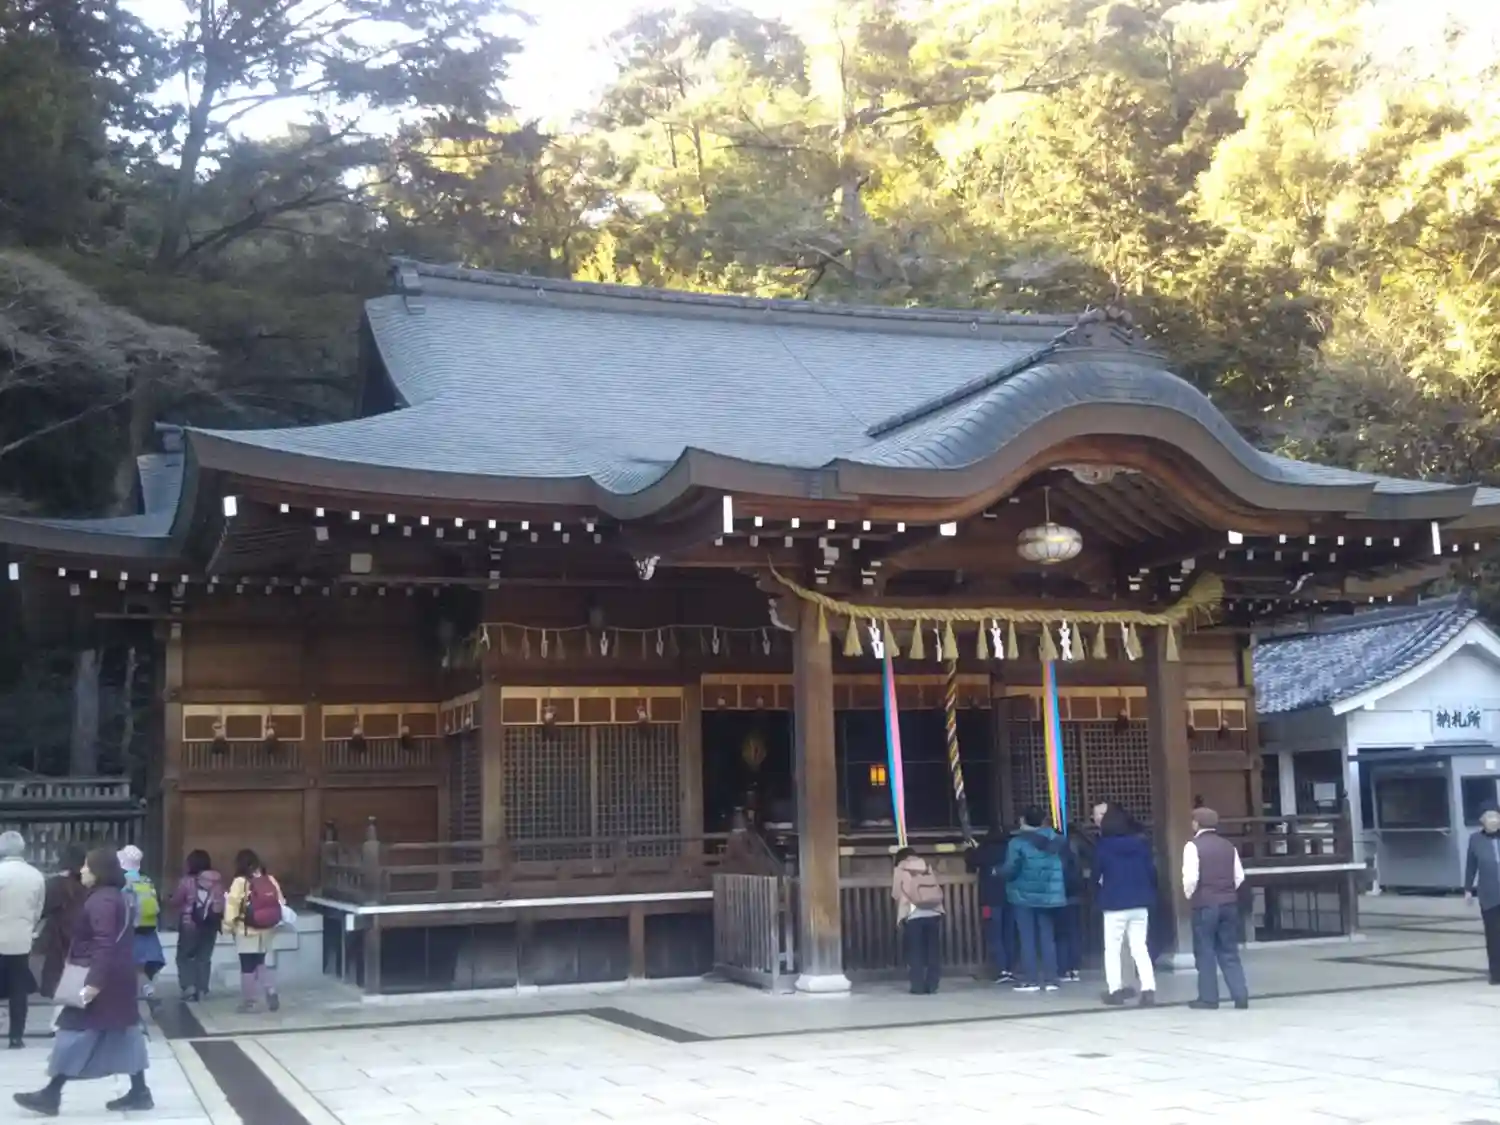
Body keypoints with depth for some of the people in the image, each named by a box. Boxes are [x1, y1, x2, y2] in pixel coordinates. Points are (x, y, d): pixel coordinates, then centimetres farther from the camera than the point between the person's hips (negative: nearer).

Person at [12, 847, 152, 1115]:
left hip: (101, 979, -10)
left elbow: (103, 944, -25)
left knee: (75, 1032, -1)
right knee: (125, 1032, 10)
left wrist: (94, 981, -29)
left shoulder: (100, 900, -17)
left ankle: (51, 1095, 6)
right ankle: (139, 1092, 11)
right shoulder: (121, 897, 14)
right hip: (120, 977, 10)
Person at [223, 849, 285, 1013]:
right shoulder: (270, 880, 3)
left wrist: (228, 926, -3)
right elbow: (281, 903, 7)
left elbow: (232, 906, -13)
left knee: (248, 968, 5)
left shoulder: (240, 882, -12)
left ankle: (248, 1002, 11)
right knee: (262, 963, 21)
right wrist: (274, 922, 19)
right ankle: (271, 993, 8)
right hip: (267, 931, 5)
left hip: (247, 933, -5)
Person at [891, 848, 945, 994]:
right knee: (933, 951, 6)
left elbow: (896, 893, 11)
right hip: (933, 913, 3)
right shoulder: (926, 867, 21)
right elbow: (938, 891, 15)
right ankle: (932, 985, 4)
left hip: (913, 915, -3)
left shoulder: (900, 870, 13)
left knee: (915, 953, 1)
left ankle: (918, 987, -3)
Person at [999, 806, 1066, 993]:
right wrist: (1060, 888, 16)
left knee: (1028, 938, 1)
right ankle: (1050, 979, 8)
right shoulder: (1053, 839, 5)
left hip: (1024, 895, -4)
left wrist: (998, 872, 4)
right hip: (1048, 895, 4)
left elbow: (1010, 869, -15)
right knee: (1047, 936, 8)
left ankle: (1030, 979, 0)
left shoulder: (1018, 842, -11)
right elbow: (1063, 864, 6)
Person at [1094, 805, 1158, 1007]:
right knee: (1140, 948, 8)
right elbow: (1151, 871, 3)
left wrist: (1100, 885, 19)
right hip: (1140, 903, 4)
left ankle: (1115, 990, 5)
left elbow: (1096, 874, -1)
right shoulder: (1141, 843, 2)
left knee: (1112, 949, 7)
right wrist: (1149, 895, 13)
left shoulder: (1103, 846, -7)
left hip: (1114, 904, -3)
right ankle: (1148, 989, -2)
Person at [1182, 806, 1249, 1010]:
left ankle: (1208, 998, 5)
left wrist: (1189, 896, 2)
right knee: (1229, 952, 11)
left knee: (1205, 952, 3)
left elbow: (1191, 877, -15)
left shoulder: (1193, 846, -8)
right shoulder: (1229, 846, 9)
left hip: (1205, 904, -5)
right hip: (1229, 903, 5)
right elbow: (1239, 876, 9)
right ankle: (1240, 996, 6)